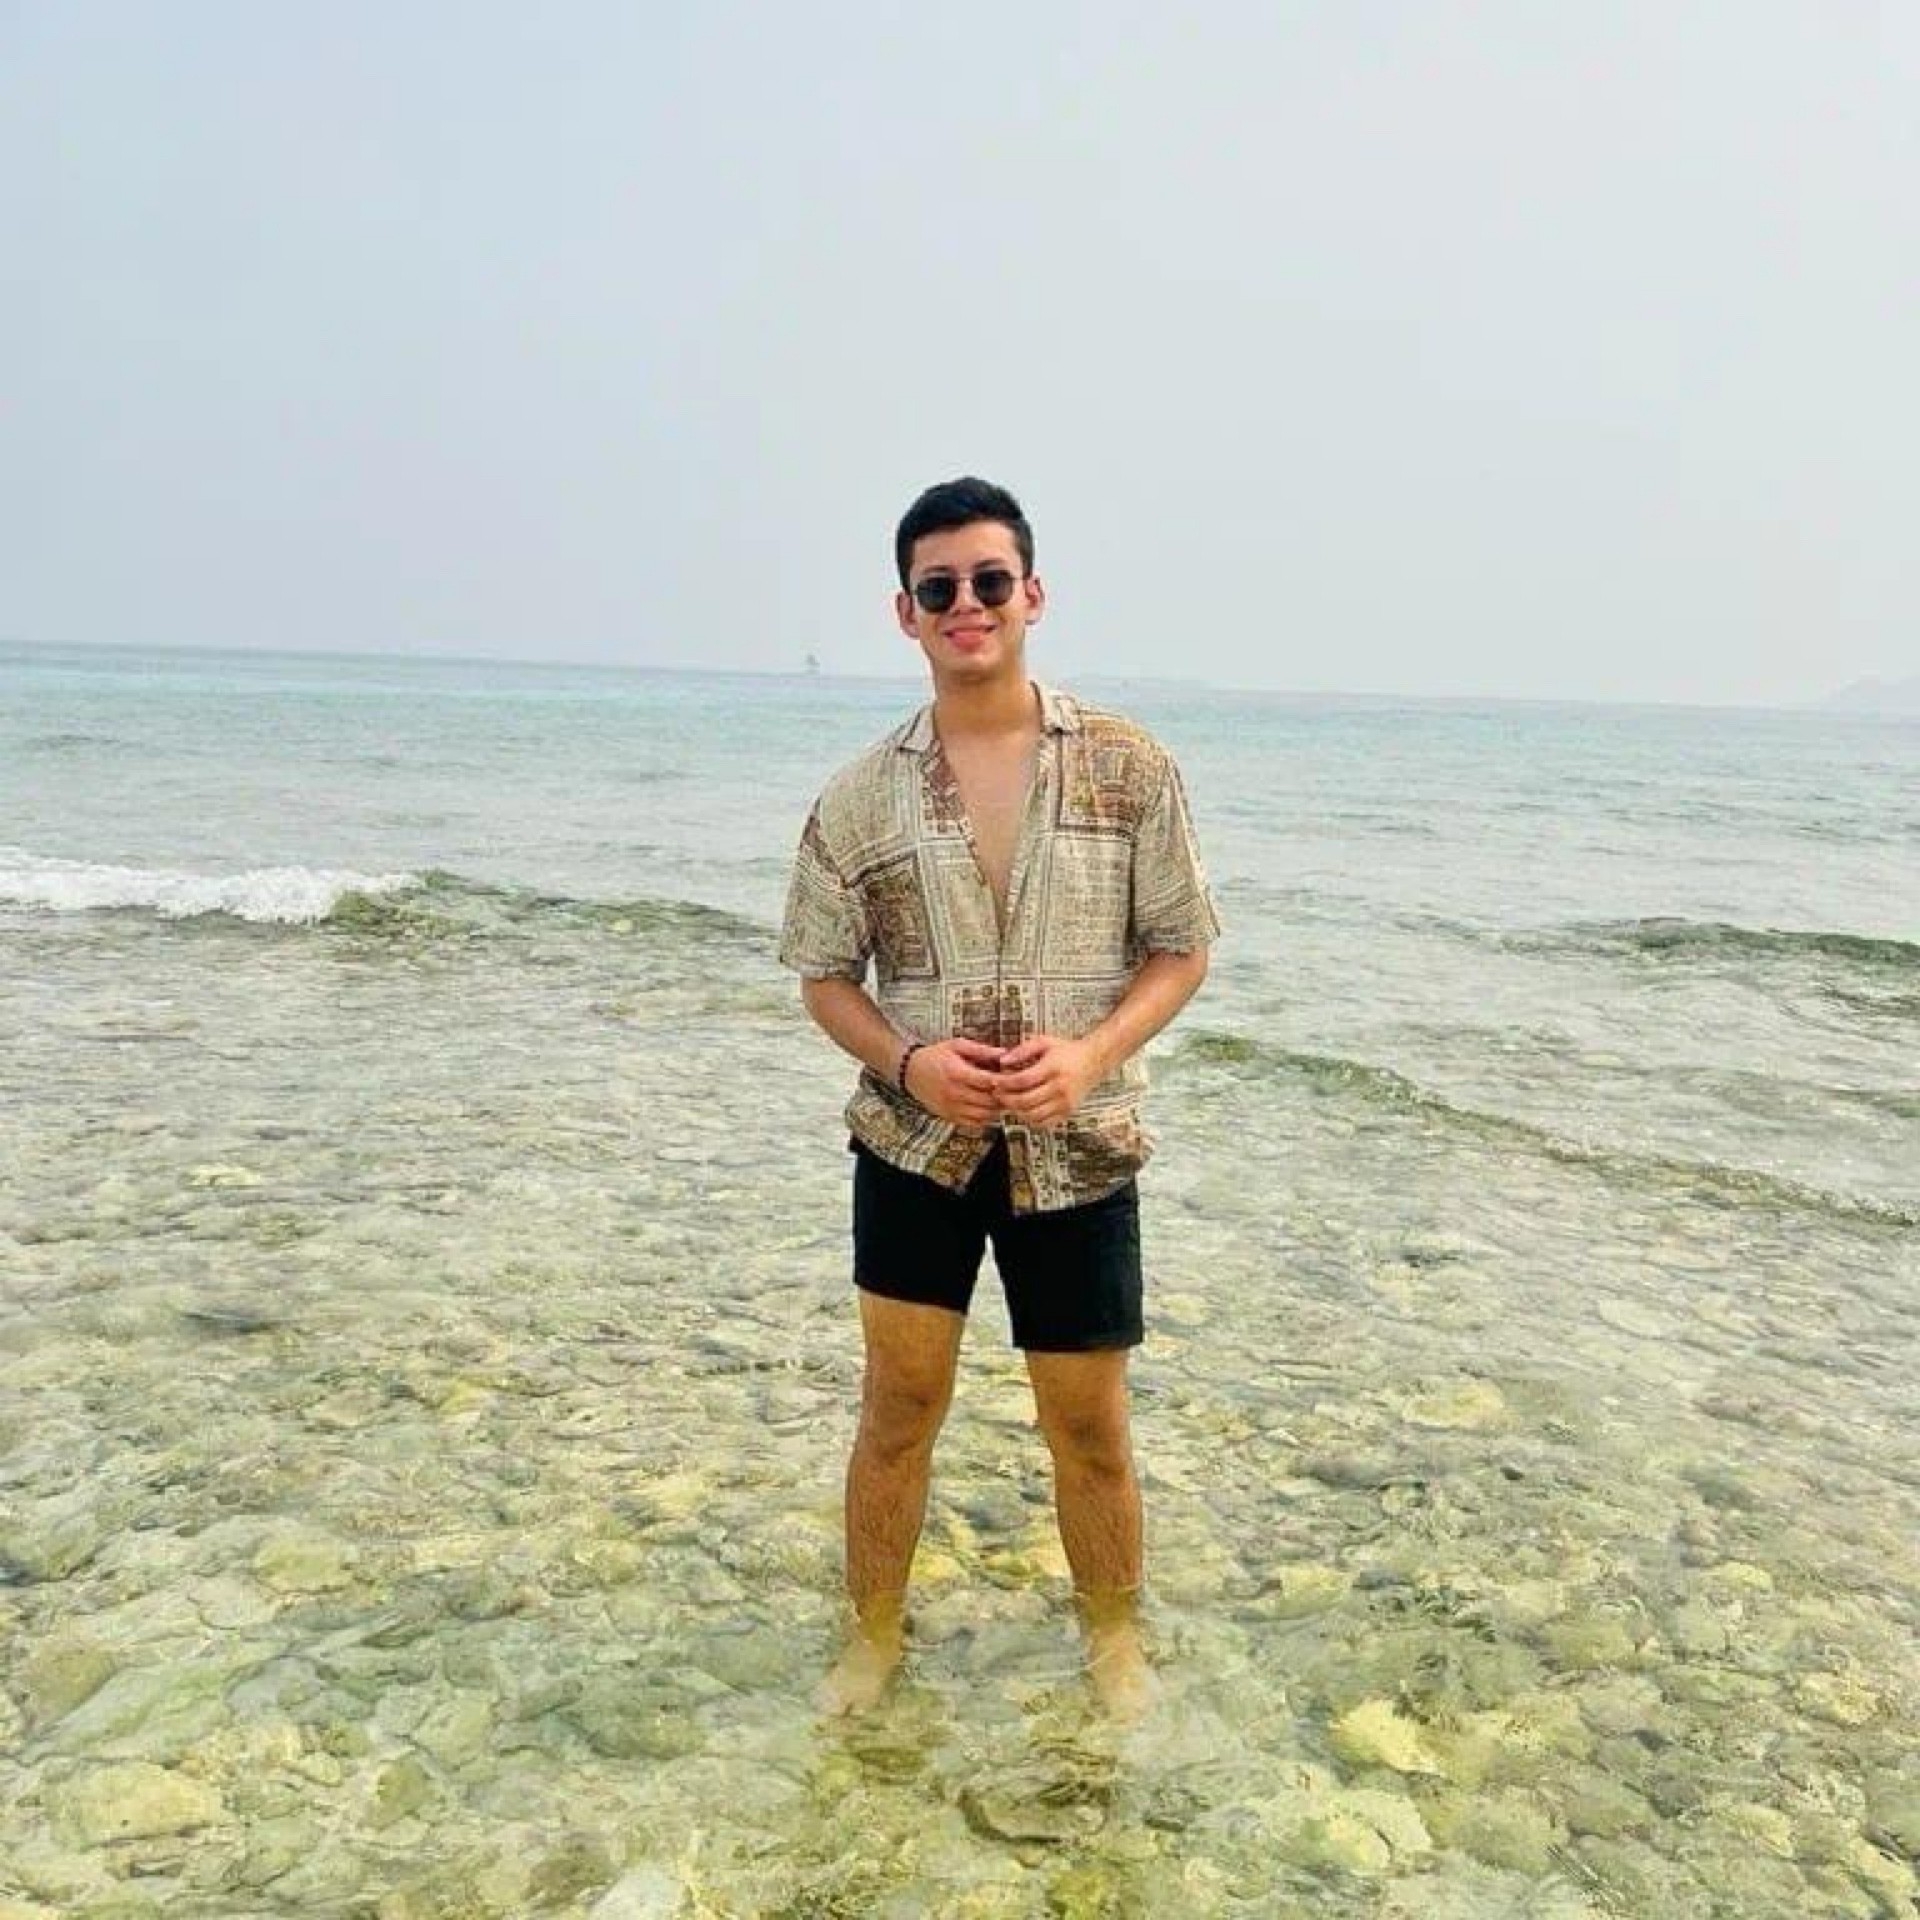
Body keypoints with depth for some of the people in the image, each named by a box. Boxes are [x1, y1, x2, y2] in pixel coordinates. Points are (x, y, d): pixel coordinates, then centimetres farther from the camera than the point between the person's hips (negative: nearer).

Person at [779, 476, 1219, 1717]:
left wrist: (1091, 1054, -17)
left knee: (1091, 1428, 12)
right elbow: (827, 975, 5)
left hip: (1078, 1148, -1)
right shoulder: (861, 797, -2)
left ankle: (1116, 1641, 36)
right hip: (914, 1144, 1)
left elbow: (1181, 949, 0)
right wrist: (906, 1062, -15)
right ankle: (876, 1637, 34)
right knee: (899, 1409, 11)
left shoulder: (1132, 769, -5)